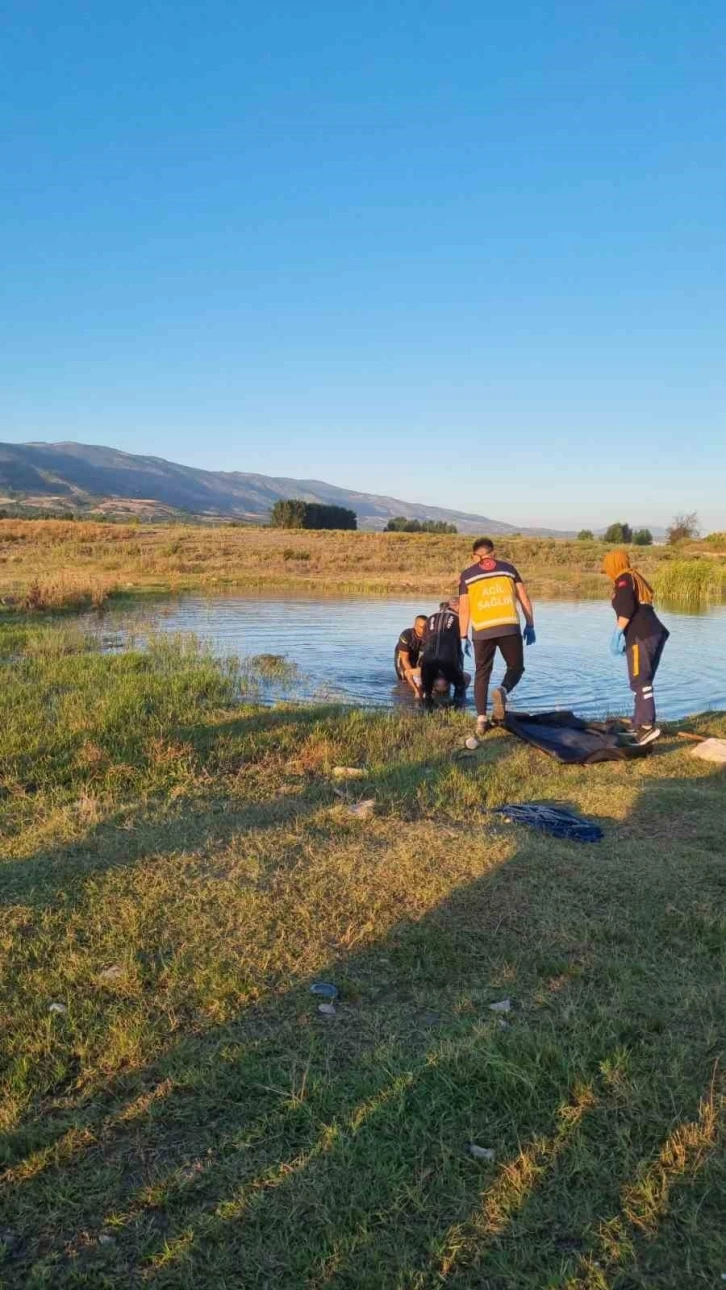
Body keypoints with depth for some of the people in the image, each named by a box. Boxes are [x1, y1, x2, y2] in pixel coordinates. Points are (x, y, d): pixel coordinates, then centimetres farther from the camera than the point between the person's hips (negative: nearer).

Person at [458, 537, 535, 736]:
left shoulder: (467, 574, 11)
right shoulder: (508, 568, 14)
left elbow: (464, 609, 6)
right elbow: (524, 598, 9)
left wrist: (463, 637, 11)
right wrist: (530, 625, 13)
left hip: (482, 630, 0)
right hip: (509, 626, 0)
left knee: (482, 673, 12)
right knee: (516, 667, 15)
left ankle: (481, 719, 4)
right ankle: (502, 691, -16)